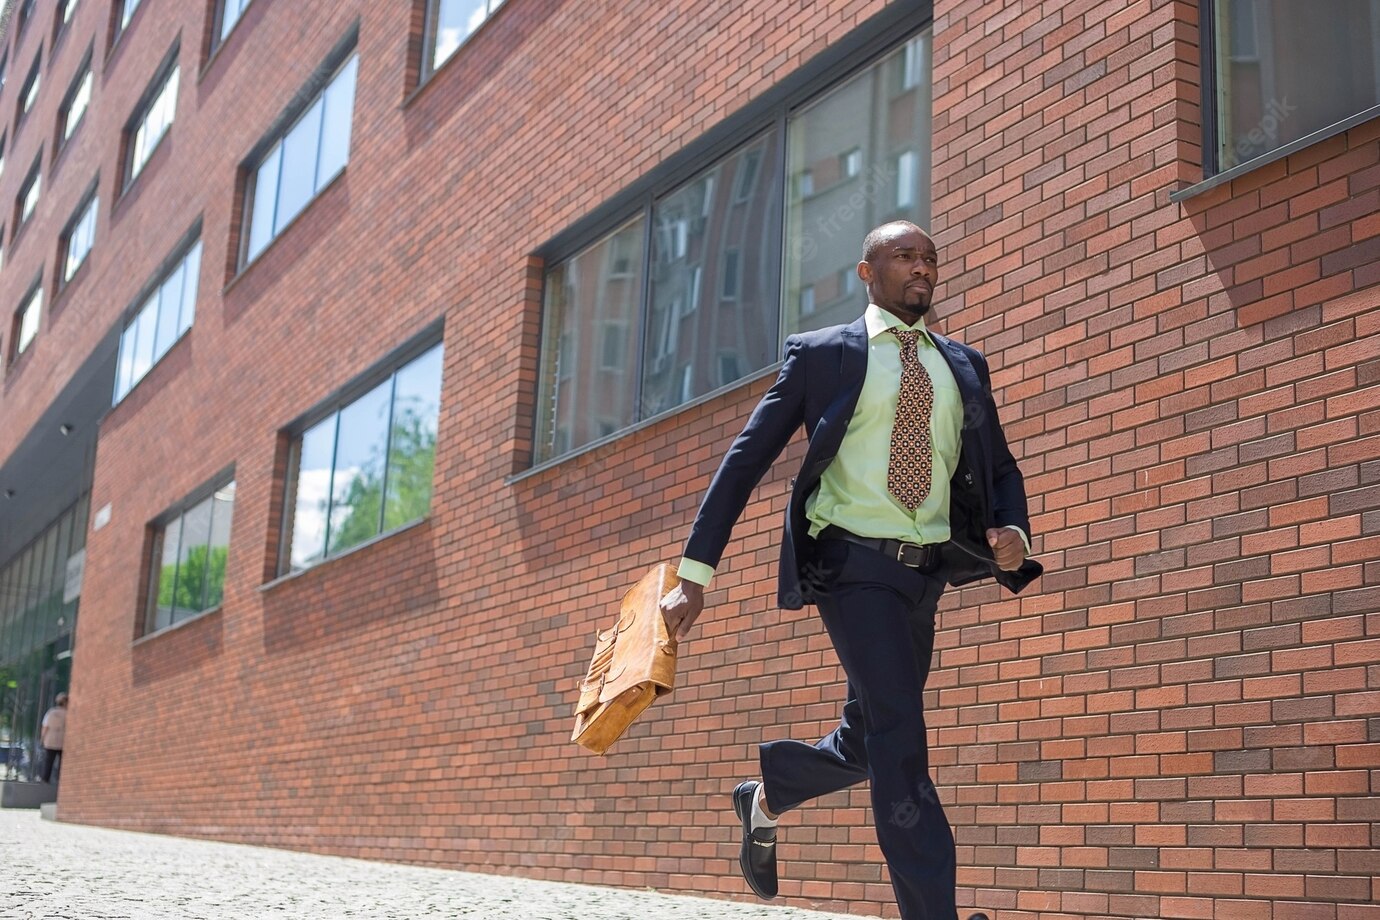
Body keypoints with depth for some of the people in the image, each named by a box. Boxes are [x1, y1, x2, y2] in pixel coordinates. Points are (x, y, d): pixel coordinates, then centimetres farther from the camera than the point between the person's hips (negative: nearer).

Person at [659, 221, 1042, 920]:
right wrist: (694, 573, -7)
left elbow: (1000, 469, 18)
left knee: (867, 744, 14)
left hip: (927, 574, 6)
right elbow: (747, 457, 0)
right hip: (856, 566, -5)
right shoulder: (820, 354, 1)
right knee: (900, 737, -16)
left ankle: (765, 796, 42)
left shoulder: (964, 365, 14)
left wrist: (1014, 534, -6)